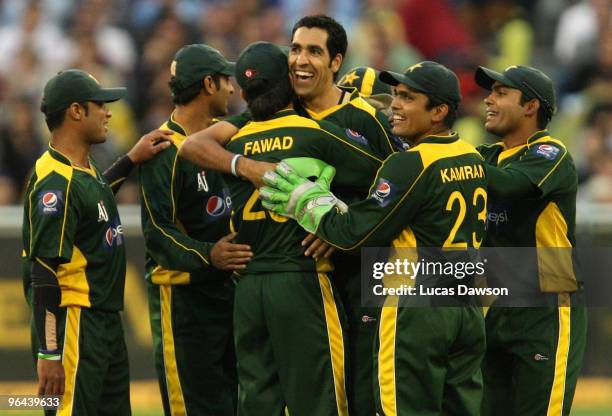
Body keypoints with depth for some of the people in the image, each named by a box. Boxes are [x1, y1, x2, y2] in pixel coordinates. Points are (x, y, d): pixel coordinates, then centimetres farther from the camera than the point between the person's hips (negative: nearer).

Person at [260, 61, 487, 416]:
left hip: (417, 307, -8)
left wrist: (304, 198, 2)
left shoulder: (412, 164, -14)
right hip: (470, 309, 8)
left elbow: (356, 234, -13)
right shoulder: (475, 160, 11)